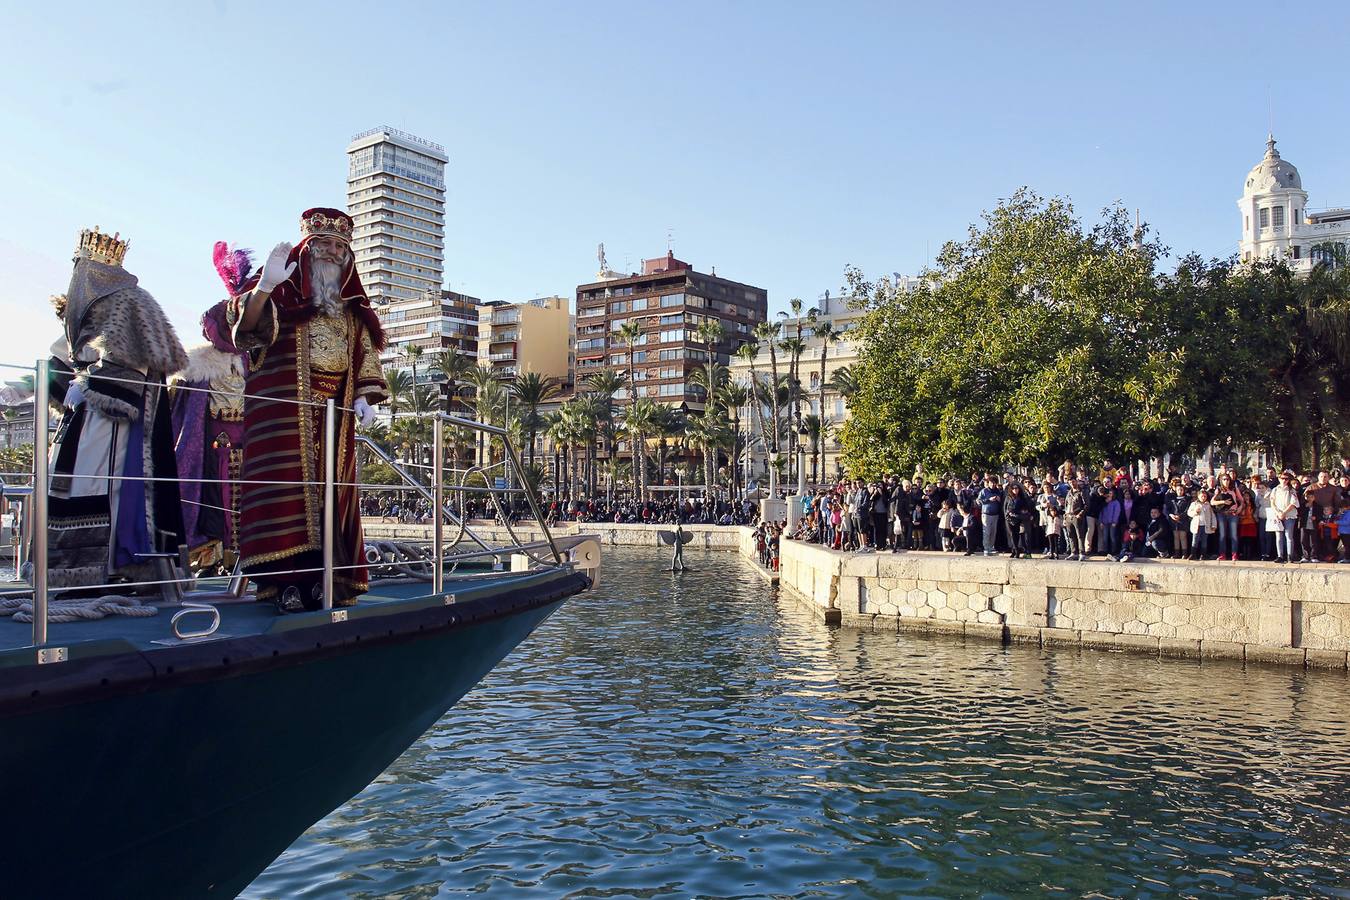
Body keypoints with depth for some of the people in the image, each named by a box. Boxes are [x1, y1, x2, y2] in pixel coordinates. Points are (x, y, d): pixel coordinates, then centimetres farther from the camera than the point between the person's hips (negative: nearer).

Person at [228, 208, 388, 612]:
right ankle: (287, 580, -10)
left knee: (330, 491, 1)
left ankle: (325, 578, 3)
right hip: (284, 410, -5)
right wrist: (263, 287, -27)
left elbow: (365, 355, 20)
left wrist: (363, 396, 6)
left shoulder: (352, 305, 19)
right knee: (287, 487, -10)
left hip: (335, 415, 5)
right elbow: (245, 326, -10)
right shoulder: (281, 290, 4)